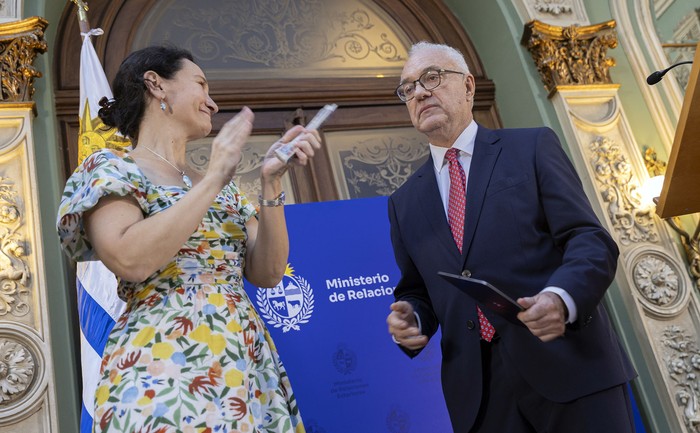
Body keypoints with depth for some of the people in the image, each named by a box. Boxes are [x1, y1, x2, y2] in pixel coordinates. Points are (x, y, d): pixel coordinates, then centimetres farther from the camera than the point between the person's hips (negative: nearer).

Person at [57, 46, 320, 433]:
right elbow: (130, 261, -18)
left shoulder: (223, 189, 17)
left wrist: (271, 181, -4)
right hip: (163, 371, -6)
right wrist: (213, 179, -12)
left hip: (247, 370, 6)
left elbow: (267, 274, 6)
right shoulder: (109, 168, 0)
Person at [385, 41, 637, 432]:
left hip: (571, 371, -2)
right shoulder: (405, 203, 14)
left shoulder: (534, 147, 4)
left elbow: (592, 240, -4)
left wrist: (562, 297, -23)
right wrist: (409, 319, -5)